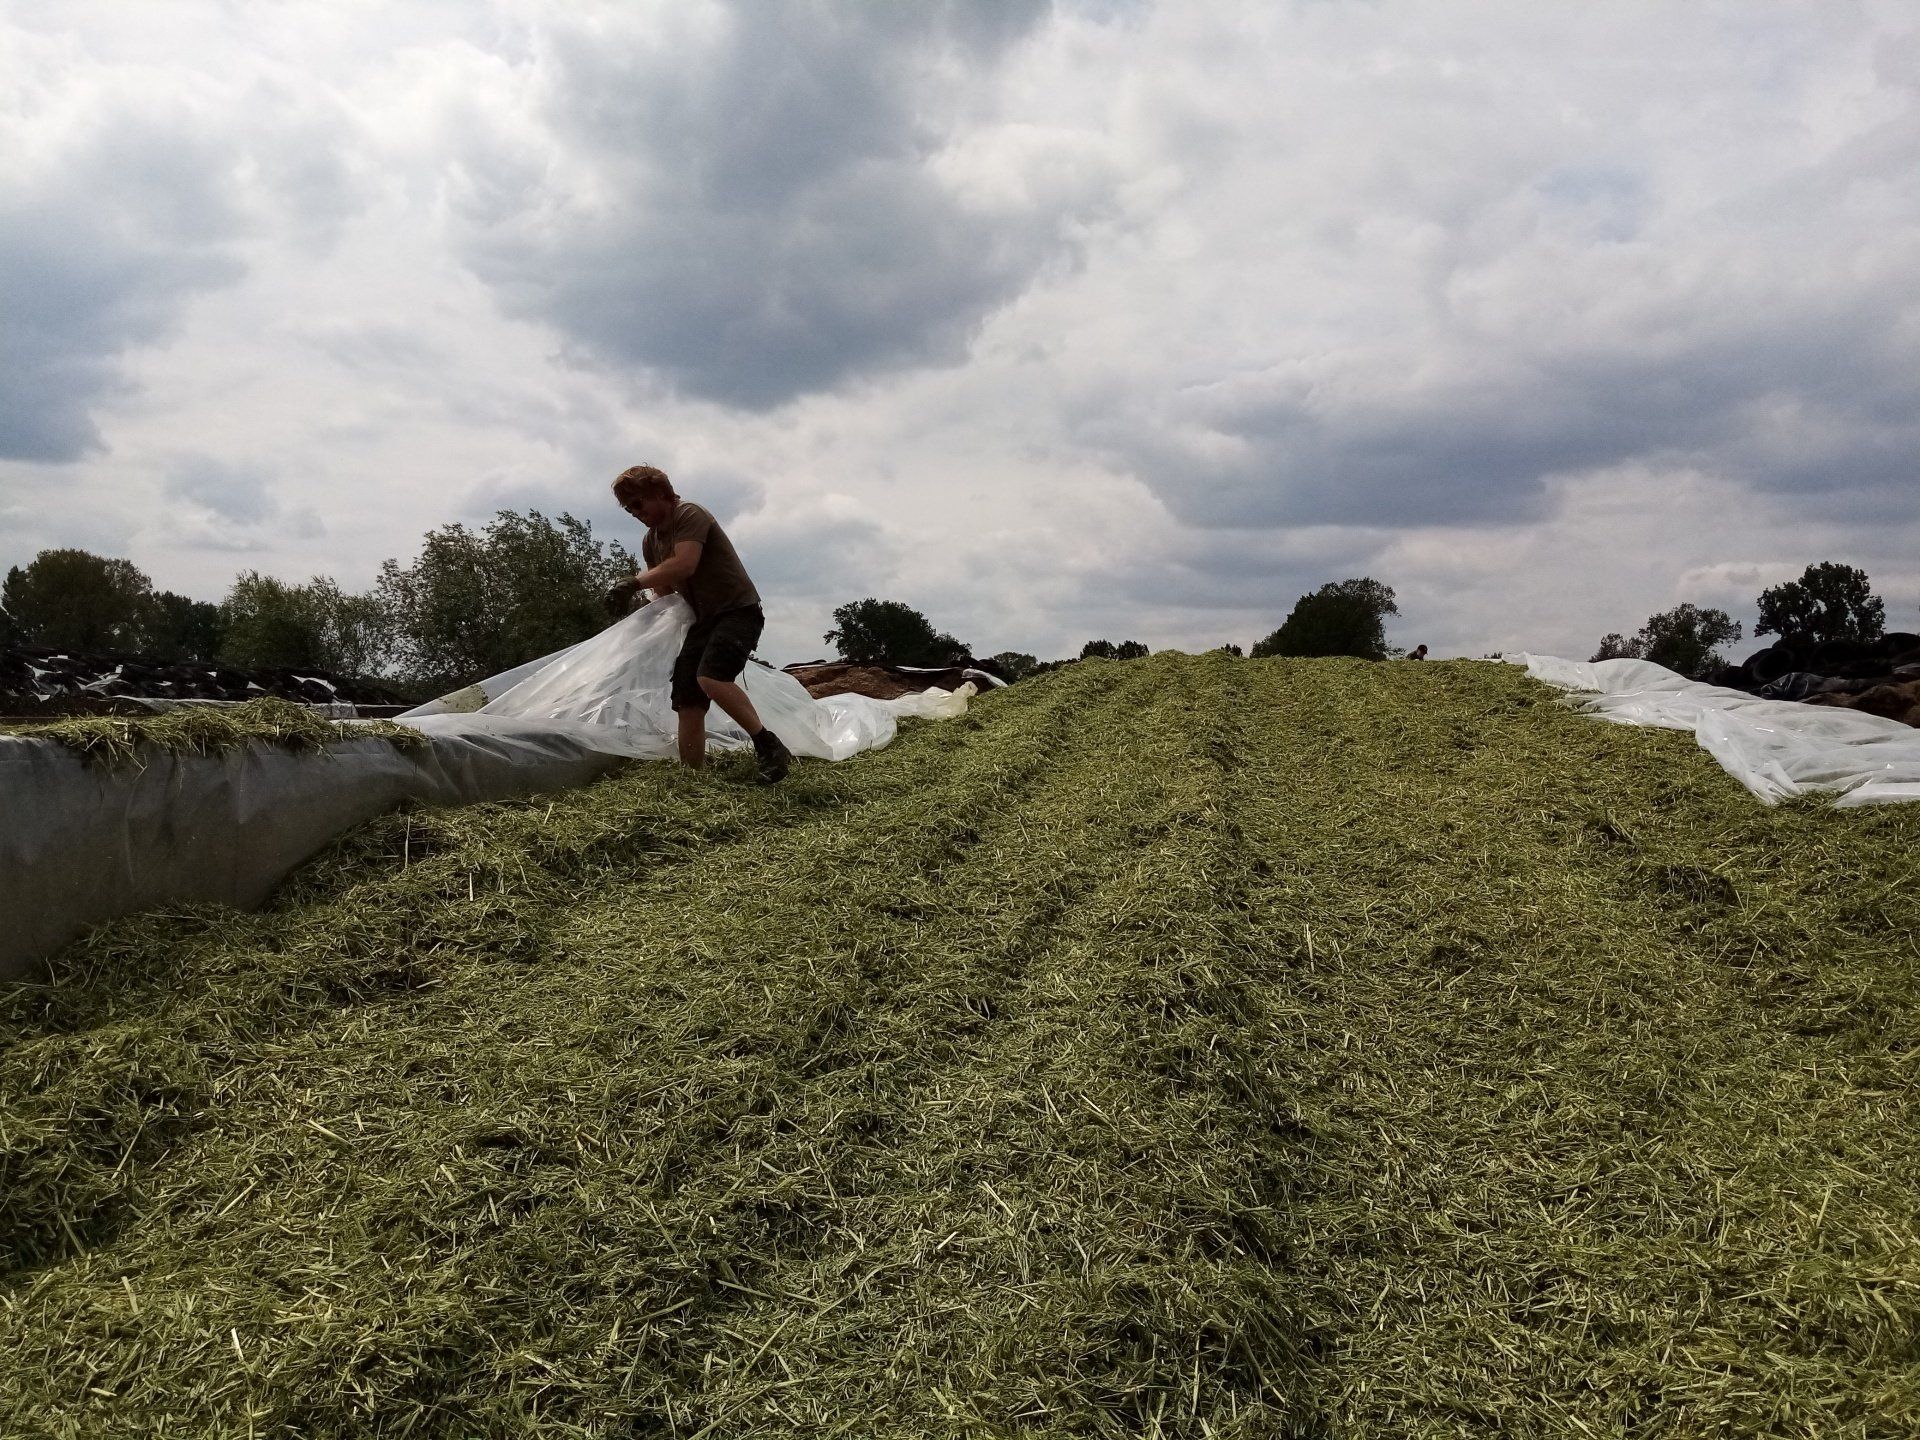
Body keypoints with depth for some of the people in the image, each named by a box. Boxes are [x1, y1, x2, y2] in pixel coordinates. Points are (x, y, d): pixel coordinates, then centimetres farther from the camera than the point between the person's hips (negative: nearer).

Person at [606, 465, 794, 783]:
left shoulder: (689, 515, -11)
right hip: (704, 619, 9)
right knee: (687, 703, 0)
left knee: (710, 676, -32)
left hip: (738, 610, -9)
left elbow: (684, 564, -26)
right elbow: (664, 591, 20)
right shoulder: (651, 542, 15)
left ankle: (770, 747, -25)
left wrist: (634, 583, -27)